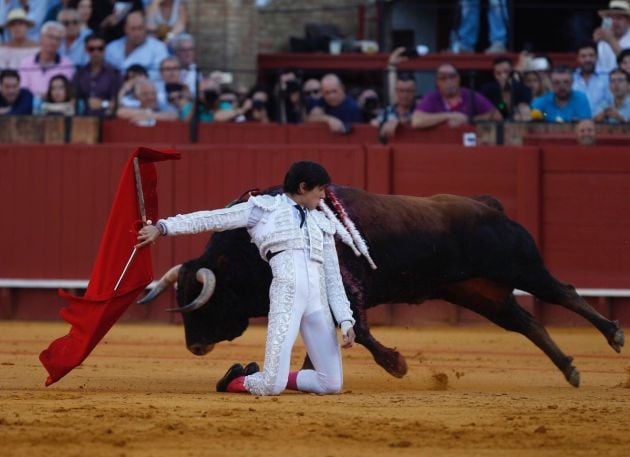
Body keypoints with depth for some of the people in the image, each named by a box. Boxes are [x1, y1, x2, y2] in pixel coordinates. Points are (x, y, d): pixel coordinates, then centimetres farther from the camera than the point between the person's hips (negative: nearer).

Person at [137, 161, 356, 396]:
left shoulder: (322, 225, 23)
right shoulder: (264, 209, 9)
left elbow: (333, 279, 19)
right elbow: (212, 219, 7)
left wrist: (346, 321, 8)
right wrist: (162, 228, 1)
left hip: (318, 302, 6)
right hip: (285, 294, -6)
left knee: (332, 384, -1)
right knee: (272, 387, -14)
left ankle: (264, 378, 21)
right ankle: (237, 381, 21)